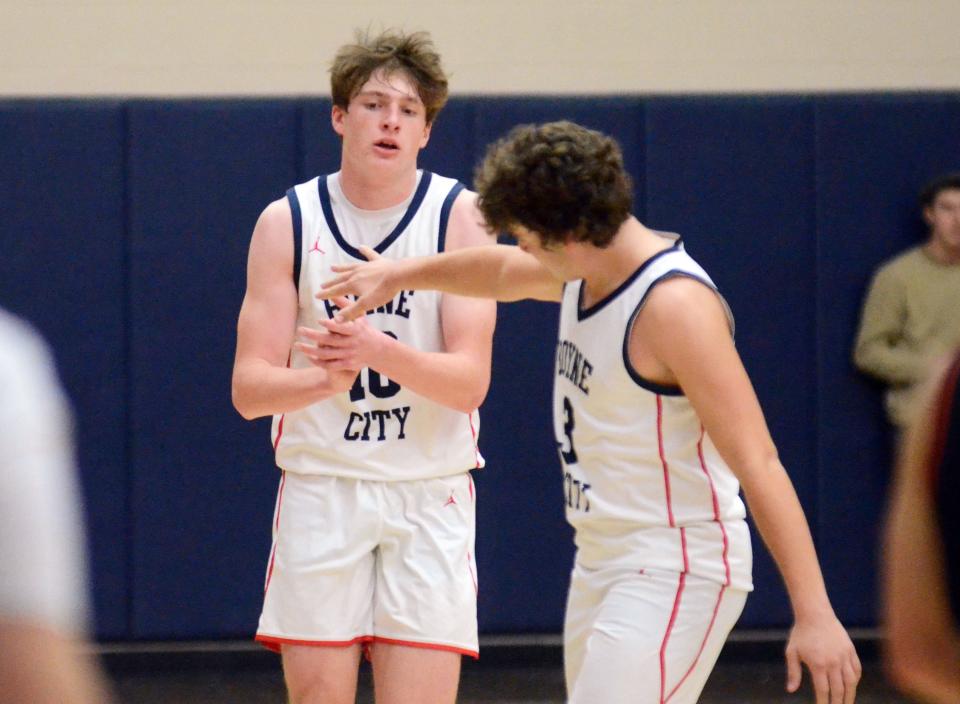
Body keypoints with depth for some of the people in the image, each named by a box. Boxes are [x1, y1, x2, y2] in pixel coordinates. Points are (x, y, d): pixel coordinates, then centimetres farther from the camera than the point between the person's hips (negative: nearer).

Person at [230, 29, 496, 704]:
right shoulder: (287, 222, 1)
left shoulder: (460, 215, -3)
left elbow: (470, 382, -12)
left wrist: (380, 351, -31)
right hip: (320, 490, 1)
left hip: (430, 496, -1)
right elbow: (250, 387, -5)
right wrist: (324, 380, -27)